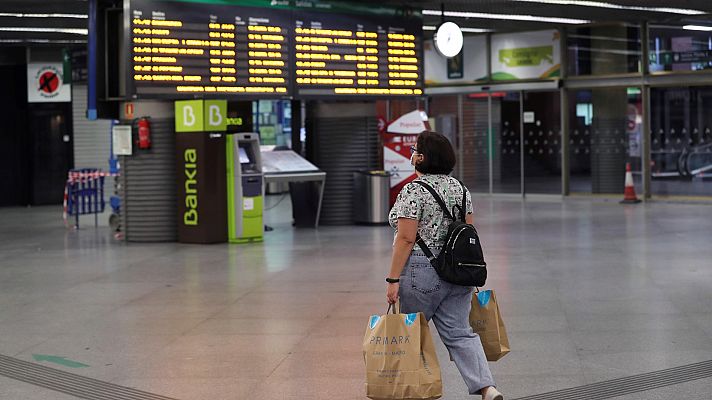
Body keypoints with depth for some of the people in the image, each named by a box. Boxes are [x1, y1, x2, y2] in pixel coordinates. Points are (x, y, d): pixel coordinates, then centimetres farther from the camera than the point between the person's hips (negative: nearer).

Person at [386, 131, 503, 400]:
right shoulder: (459, 188, 10)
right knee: (459, 333, 5)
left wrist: (393, 279, -14)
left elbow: (406, 239, -16)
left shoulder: (413, 192, -13)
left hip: (421, 273, -7)